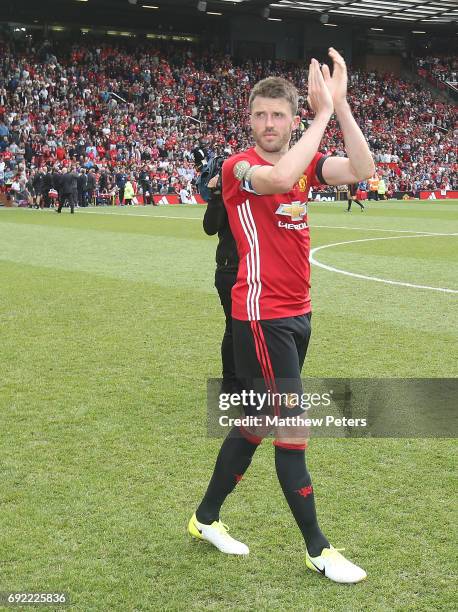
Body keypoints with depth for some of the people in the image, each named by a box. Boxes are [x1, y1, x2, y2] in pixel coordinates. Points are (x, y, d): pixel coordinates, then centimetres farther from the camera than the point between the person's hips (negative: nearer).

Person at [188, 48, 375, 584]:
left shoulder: (304, 162, 9)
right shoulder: (239, 167, -10)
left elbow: (361, 169, -8)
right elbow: (279, 180, -34)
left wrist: (340, 103, -14)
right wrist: (323, 113, -26)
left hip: (296, 314, 8)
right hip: (262, 317, -8)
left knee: (255, 421, 16)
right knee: (291, 427, -5)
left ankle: (206, 518, 32)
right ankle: (317, 549, 8)